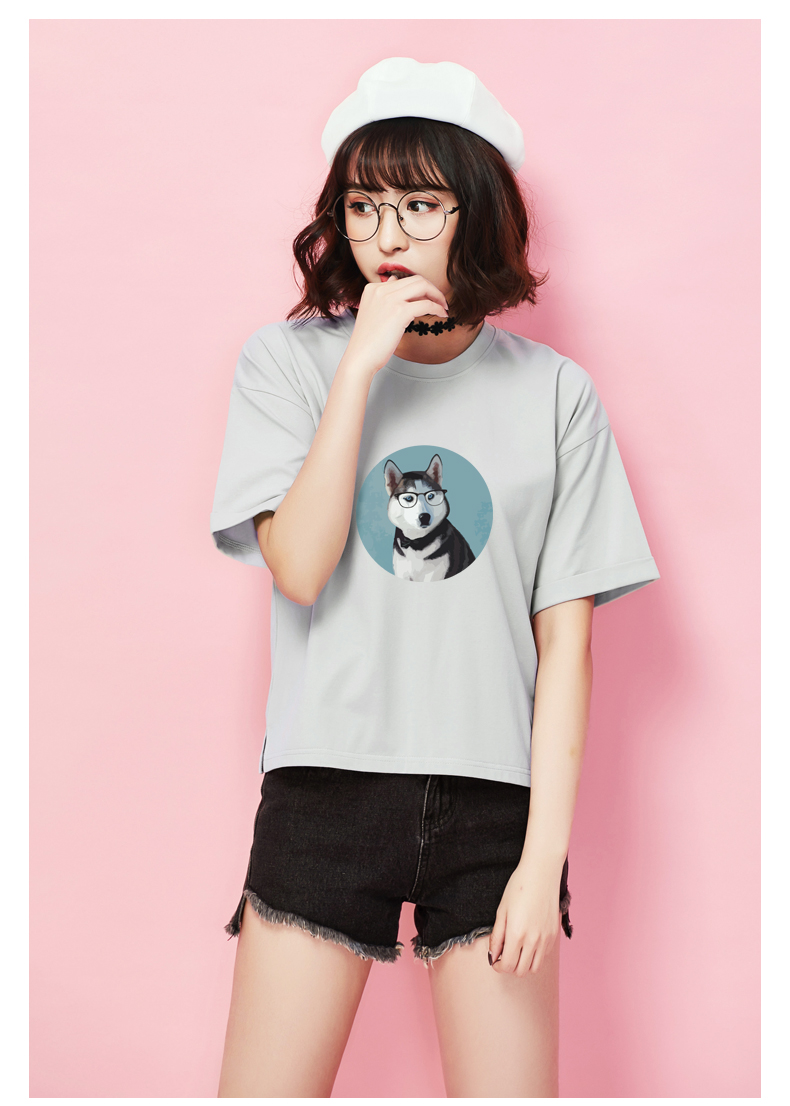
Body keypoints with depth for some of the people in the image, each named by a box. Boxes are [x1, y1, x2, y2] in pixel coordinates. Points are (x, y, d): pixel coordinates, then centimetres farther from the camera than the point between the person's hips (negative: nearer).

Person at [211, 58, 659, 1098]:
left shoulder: (555, 392, 4)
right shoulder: (289, 360, 3)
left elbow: (566, 640, 1)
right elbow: (299, 570, -11)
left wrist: (545, 857, -4)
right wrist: (362, 363, -12)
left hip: (494, 798, 1)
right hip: (325, 789, 0)